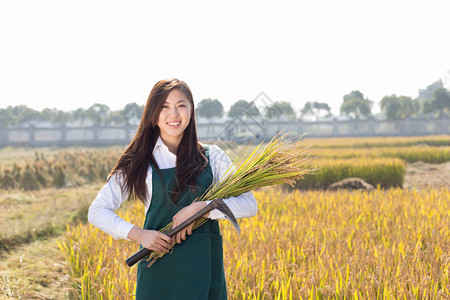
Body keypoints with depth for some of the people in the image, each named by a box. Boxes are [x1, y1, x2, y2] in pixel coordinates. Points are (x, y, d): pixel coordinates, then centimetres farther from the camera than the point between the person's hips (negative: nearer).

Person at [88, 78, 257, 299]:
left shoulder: (212, 157, 7)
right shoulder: (140, 162, 4)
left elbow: (249, 205, 0)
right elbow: (97, 211, 3)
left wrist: (200, 207, -14)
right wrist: (138, 234, -12)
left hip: (204, 269, 1)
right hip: (158, 268, -1)